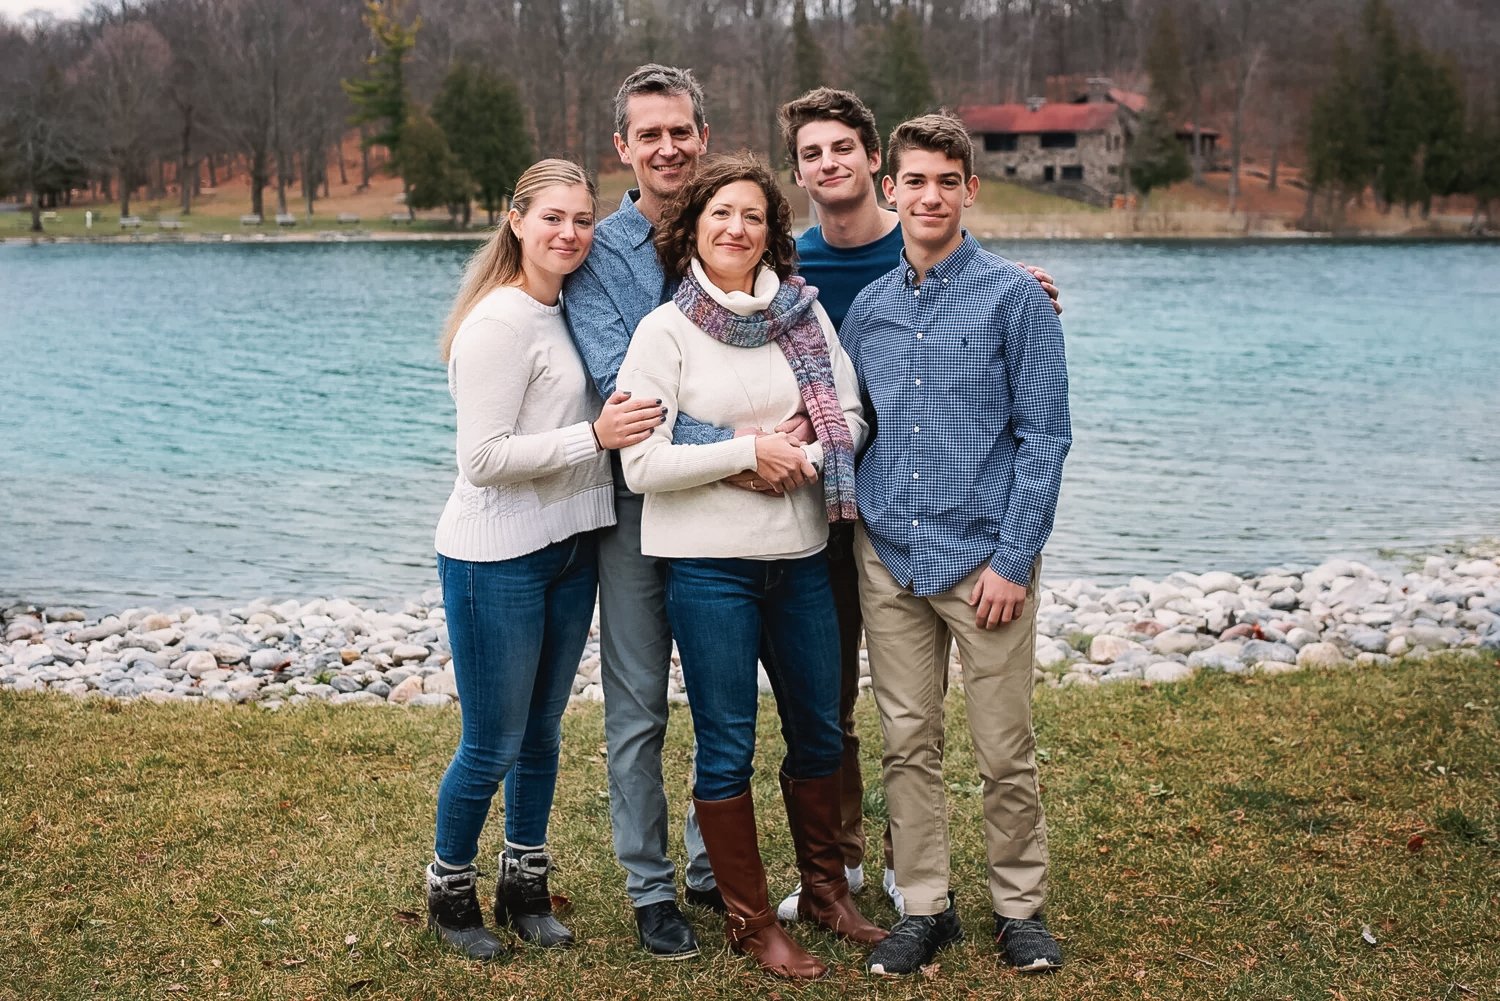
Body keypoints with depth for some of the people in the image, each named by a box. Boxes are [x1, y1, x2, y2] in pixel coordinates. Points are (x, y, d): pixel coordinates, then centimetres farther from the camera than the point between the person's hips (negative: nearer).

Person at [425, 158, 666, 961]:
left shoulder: (567, 313, 10)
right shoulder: (497, 323, -15)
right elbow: (484, 458, -20)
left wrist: (615, 422, 5)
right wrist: (595, 436, -22)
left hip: (568, 548, 8)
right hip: (496, 560, -8)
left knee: (542, 732, 16)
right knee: (492, 745, 2)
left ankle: (524, 888, 31)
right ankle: (450, 892, 24)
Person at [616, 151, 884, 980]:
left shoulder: (805, 312, 4)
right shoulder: (664, 330, -7)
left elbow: (850, 416, 5)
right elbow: (643, 465, -13)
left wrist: (803, 457, -14)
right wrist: (749, 452, -17)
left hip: (799, 554, 4)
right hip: (708, 562, -4)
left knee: (818, 730, 16)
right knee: (727, 747, 4)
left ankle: (826, 890, 35)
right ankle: (750, 920, 20)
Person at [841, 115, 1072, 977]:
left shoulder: (1015, 297, -4)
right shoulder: (870, 306, 9)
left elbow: (1044, 437, -6)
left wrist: (1015, 559, -12)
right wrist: (859, 536, 7)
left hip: (984, 557, -4)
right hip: (889, 558, 4)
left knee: (1006, 750, 5)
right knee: (908, 743, 10)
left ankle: (1021, 907, 22)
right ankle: (926, 907, 23)